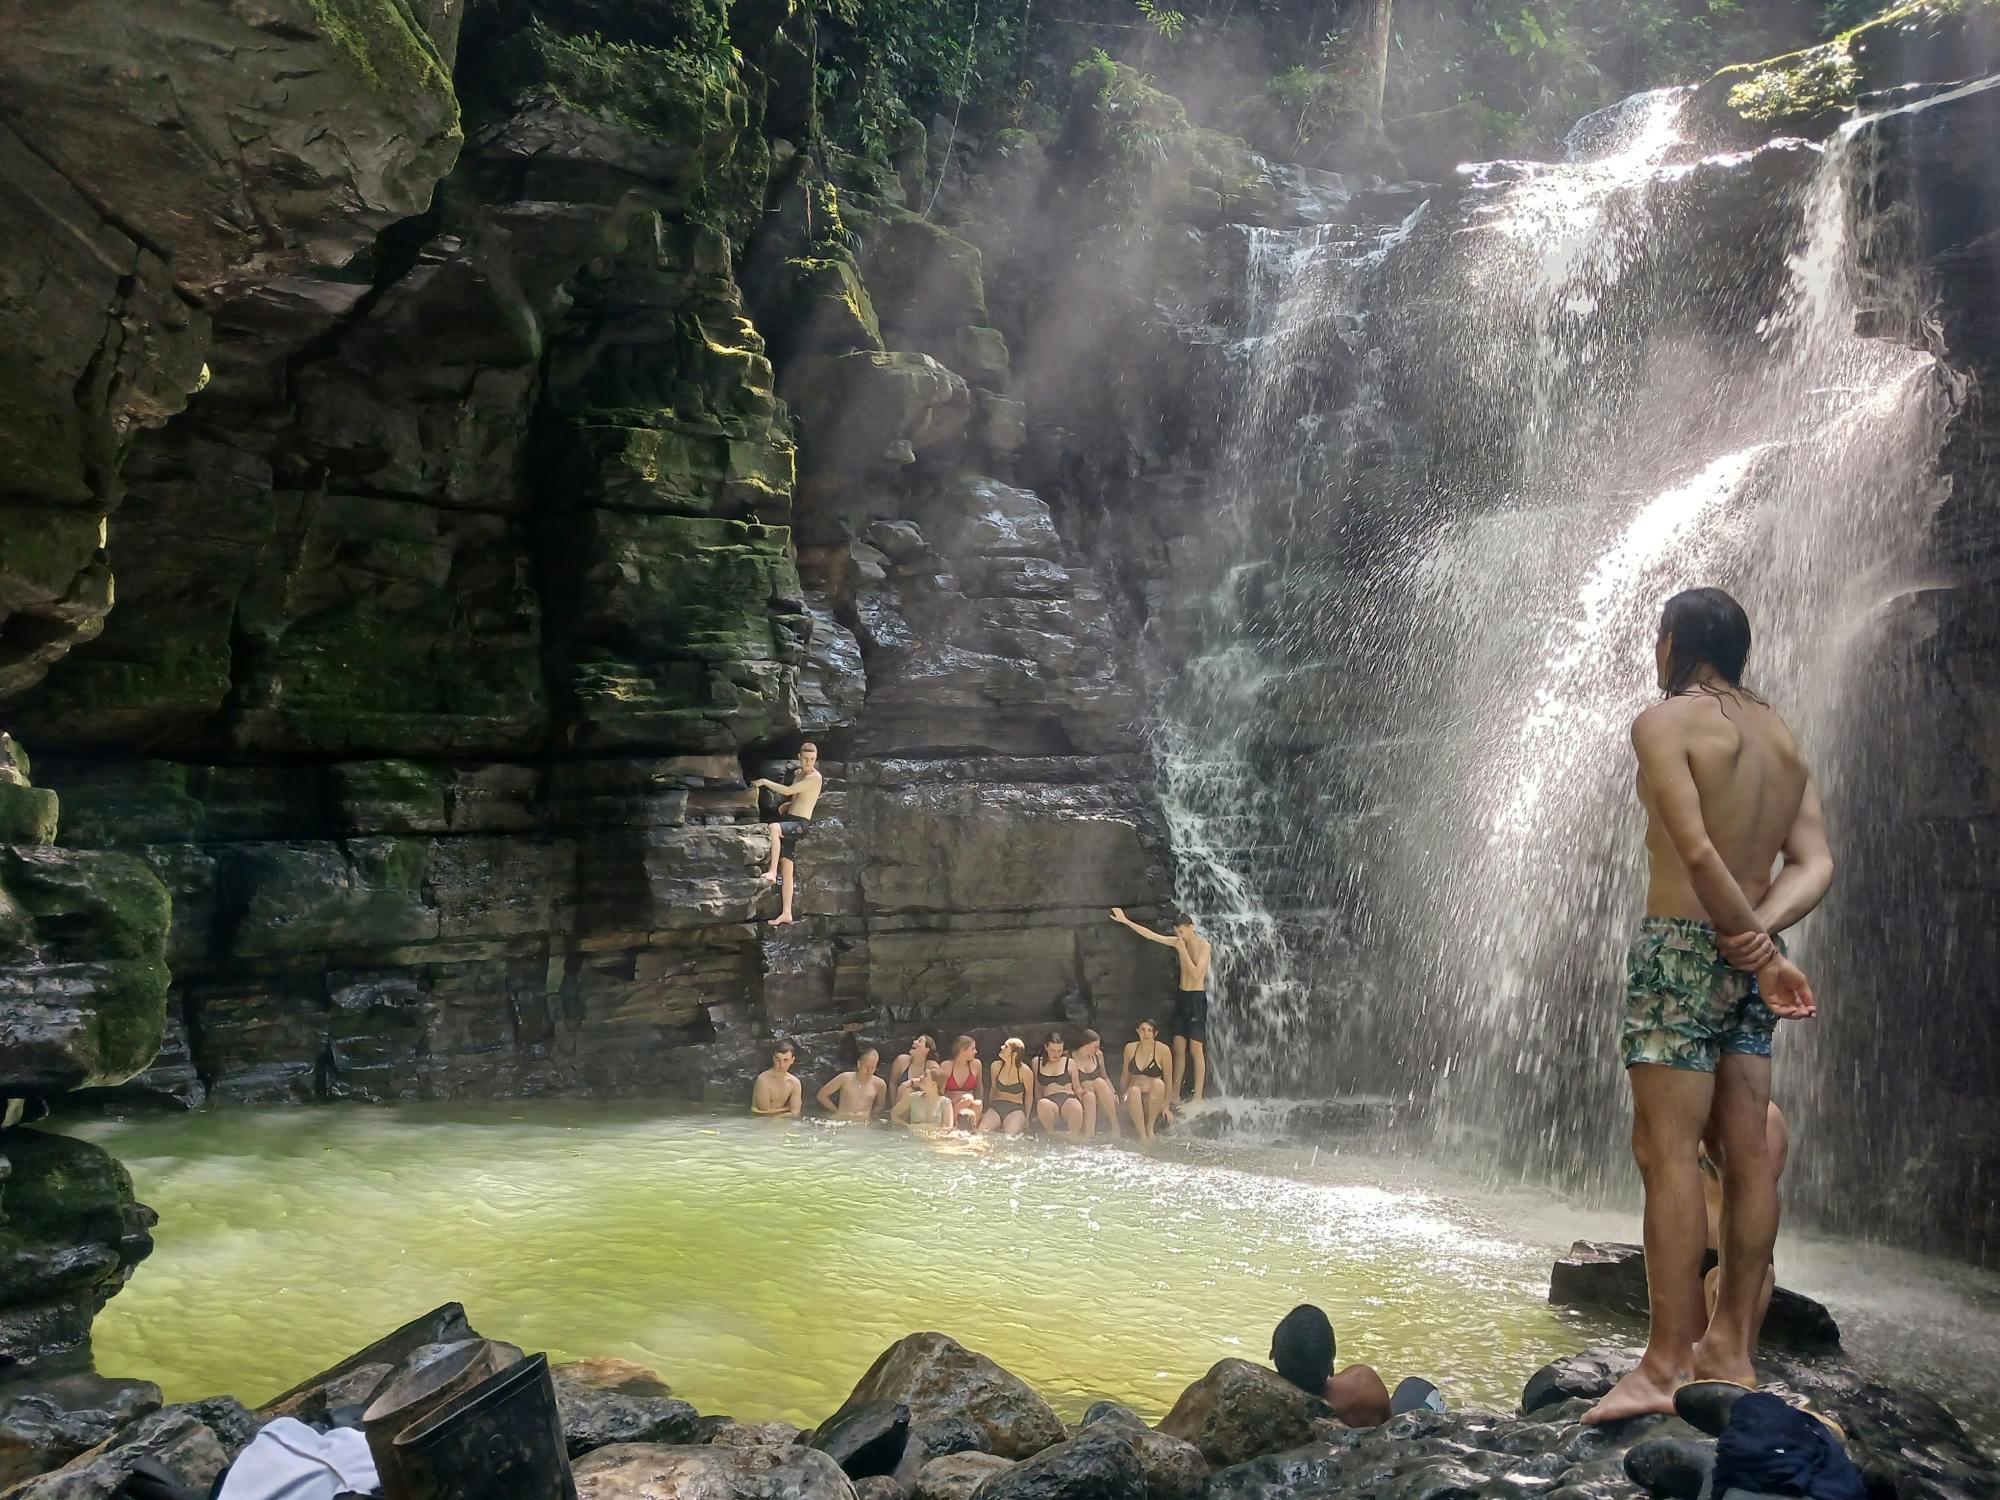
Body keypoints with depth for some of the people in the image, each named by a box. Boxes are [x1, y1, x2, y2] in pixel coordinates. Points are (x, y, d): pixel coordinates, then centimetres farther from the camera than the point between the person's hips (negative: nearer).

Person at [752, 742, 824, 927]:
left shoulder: (815, 777, -11)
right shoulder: (799, 774, 18)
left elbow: (788, 791, -17)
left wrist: (765, 781, -9)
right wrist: (788, 805, 14)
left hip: (800, 824, -9)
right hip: (790, 822, 9)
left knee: (774, 827, -37)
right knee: (787, 869, 5)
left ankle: (772, 872, -35)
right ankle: (786, 914, 7)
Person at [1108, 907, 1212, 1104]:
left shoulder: (1204, 946, -11)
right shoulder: (1178, 942, 7)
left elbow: (1196, 973, -20)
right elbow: (1150, 935, 9)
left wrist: (1182, 950, -17)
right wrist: (1125, 921, 6)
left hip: (1197, 999, -7)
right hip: (1181, 996, 7)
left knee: (1196, 1050, -7)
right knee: (1179, 1048, 8)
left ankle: (1198, 1097, -5)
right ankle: (1175, 1093, 13)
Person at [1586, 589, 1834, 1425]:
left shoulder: (1665, 722, -7)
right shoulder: (1781, 737, 15)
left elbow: (1696, 851, -18)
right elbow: (1815, 866, 5)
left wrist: (1757, 948, -13)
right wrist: (1759, 935, -7)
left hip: (1682, 947, -8)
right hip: (1746, 953, 8)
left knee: (1666, 1151, -8)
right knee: (1748, 1152, 7)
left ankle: (1667, 1365, -9)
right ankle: (1730, 1351, 13)